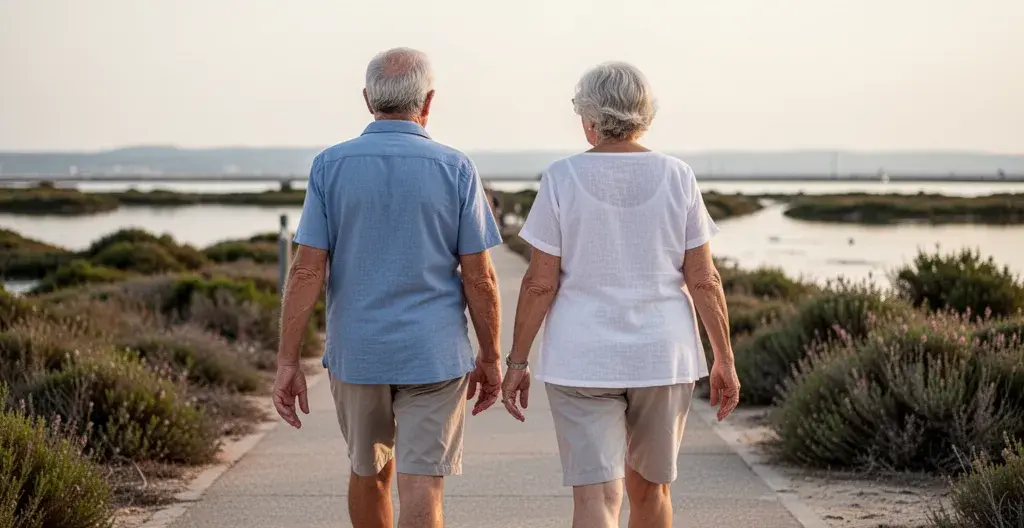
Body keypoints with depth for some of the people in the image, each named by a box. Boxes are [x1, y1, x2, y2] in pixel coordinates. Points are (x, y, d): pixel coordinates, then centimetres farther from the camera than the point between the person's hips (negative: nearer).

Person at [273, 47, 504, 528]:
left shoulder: (331, 166, -4)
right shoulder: (455, 170, -6)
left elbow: (307, 272, -8)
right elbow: (479, 277, -6)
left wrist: (287, 363, -4)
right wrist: (490, 359, 6)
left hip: (356, 353, 2)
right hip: (433, 355, -2)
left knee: (370, 470, 23)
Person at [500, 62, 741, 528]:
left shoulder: (563, 179, -7)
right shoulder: (677, 178, -2)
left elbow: (540, 283, -7)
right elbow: (703, 280, -3)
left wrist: (517, 360, 1)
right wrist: (724, 359, 4)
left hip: (582, 361, -2)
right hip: (663, 357, 3)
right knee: (649, 487, 20)